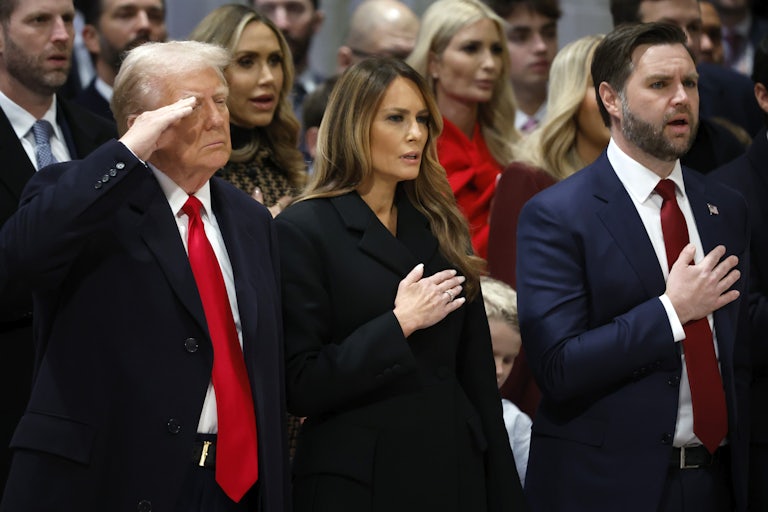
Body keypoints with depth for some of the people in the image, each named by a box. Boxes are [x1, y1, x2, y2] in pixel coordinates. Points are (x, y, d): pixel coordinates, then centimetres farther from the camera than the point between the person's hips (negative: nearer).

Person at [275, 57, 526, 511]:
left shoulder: (442, 228, 10)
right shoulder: (303, 231, -7)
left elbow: (477, 375, 10)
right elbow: (300, 386, -13)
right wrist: (399, 324, -17)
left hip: (455, 472, 5)